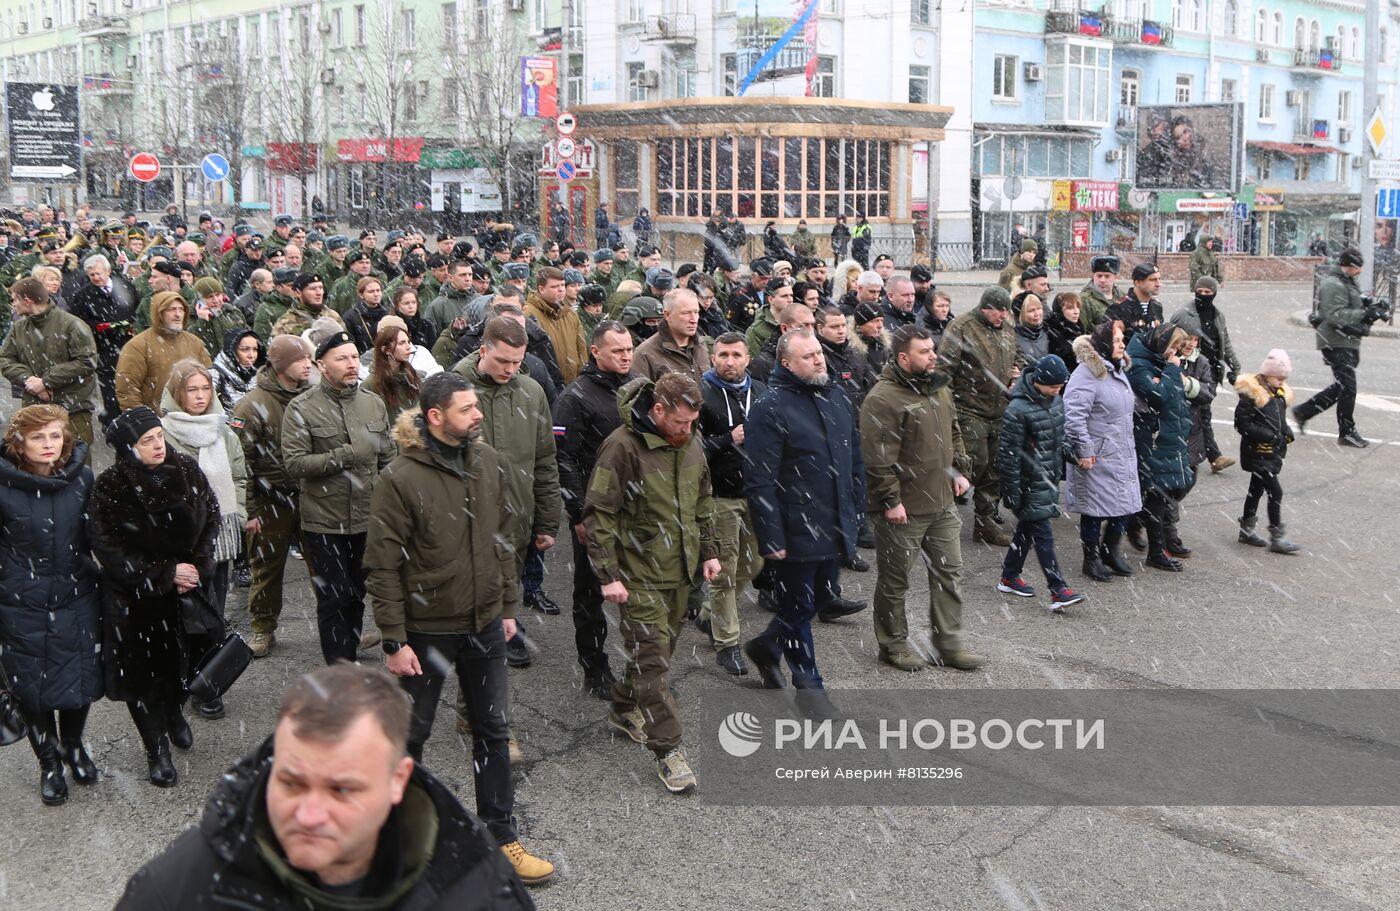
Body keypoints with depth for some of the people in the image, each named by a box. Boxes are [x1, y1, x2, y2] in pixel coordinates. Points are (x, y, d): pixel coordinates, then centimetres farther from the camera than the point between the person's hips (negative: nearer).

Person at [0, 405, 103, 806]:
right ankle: (49, 763, 32)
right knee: (32, 691, 7)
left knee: (81, 683, 10)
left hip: (77, 603, 2)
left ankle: (72, 746, 39)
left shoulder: (82, 478, -5)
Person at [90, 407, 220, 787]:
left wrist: (197, 566, -9)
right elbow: (108, 548, -15)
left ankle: (174, 713, 42)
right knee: (143, 668, 3)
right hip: (135, 597, -3)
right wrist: (165, 573, -16)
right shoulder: (110, 487, -15)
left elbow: (211, 518, 3)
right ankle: (156, 749, 18)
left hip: (186, 590, 3)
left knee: (181, 657, 10)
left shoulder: (187, 471, -5)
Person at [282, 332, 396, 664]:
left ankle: (350, 659, 30)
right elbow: (294, 464, -15)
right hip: (325, 521, -4)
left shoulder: (374, 403, 6)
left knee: (357, 595, 15)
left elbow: (388, 458, 12)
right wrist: (343, 456, -22)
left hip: (368, 517, 4)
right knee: (335, 599, 1)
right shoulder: (302, 408, -7)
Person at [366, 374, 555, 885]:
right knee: (412, 732, 13)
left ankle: (501, 837, 25)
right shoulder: (401, 479, -18)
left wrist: (507, 607, 11)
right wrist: (395, 641, -15)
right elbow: (382, 567, -15)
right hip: (426, 631, -5)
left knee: (493, 731, 12)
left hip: (485, 626, 5)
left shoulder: (487, 463, -1)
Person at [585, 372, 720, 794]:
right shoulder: (623, 446, -20)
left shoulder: (689, 442, 3)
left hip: (680, 569, 7)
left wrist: (709, 550, 14)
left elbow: (704, 501, 17)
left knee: (662, 645, 18)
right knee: (652, 657, -4)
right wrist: (608, 575, -18)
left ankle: (624, 708, 40)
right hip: (639, 573, -7)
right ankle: (668, 750, 3)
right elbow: (598, 515, -17)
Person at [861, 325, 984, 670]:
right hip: (903, 510, -8)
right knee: (895, 579, 7)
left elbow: (953, 434, 23)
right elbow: (877, 457, -22)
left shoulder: (938, 388, 9)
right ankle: (893, 644, 23)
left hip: (942, 502, 8)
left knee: (949, 572, 12)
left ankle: (948, 644, 23)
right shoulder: (883, 399, -19)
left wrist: (960, 470, 14)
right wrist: (890, 500, -21)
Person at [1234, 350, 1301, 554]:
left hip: (1273, 453, 9)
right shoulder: (1251, 394, -18)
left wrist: (1286, 432, 2)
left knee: (1257, 489, 17)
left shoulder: (1280, 394, 9)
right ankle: (1277, 538, -4)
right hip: (1257, 452, -9)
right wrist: (1266, 436, -24)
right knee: (1275, 491, -10)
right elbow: (1242, 423, -20)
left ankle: (1246, 530, 28)